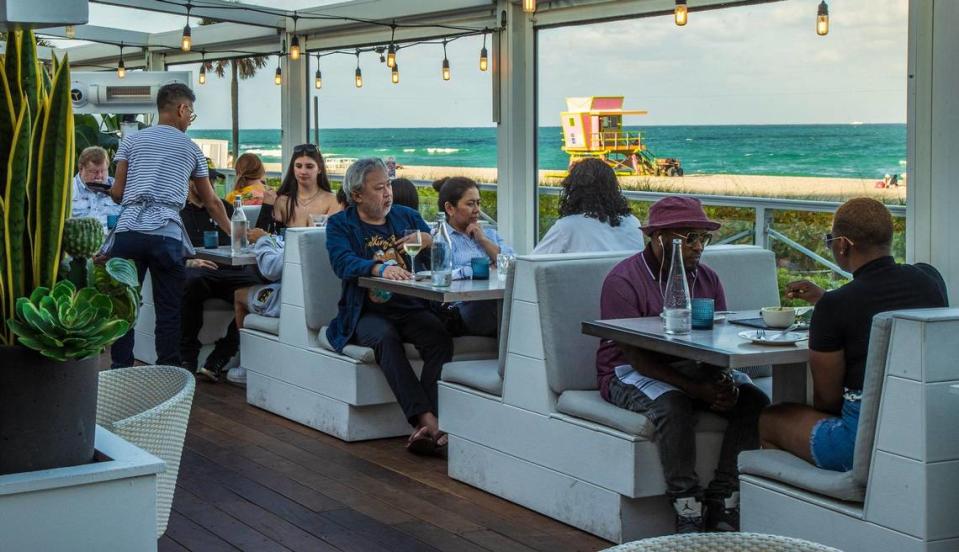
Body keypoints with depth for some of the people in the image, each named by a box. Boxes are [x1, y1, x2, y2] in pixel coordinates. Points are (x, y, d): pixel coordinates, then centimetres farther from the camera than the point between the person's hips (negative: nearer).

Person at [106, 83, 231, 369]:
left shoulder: (132, 141, 14)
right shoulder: (191, 149, 15)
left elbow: (117, 192, 8)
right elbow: (211, 201, 22)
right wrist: (233, 233, 34)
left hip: (128, 230, 1)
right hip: (167, 234, -1)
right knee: (169, 312, 5)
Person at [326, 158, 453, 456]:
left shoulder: (408, 216, 20)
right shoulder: (340, 224, 8)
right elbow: (343, 263, -13)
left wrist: (431, 244, -2)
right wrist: (380, 269, -31)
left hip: (412, 308, 3)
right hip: (368, 312, -3)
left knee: (440, 338, -29)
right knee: (385, 337, -36)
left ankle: (426, 425, -39)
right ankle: (428, 420, -45)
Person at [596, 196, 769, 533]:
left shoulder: (706, 279, 8)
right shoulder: (623, 281, -12)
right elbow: (637, 358, -19)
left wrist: (724, 384, -21)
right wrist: (698, 390, -28)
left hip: (696, 368, 6)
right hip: (632, 376, -6)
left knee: (753, 400, -19)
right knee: (672, 404, -37)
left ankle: (722, 503, -17)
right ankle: (688, 512, -29)